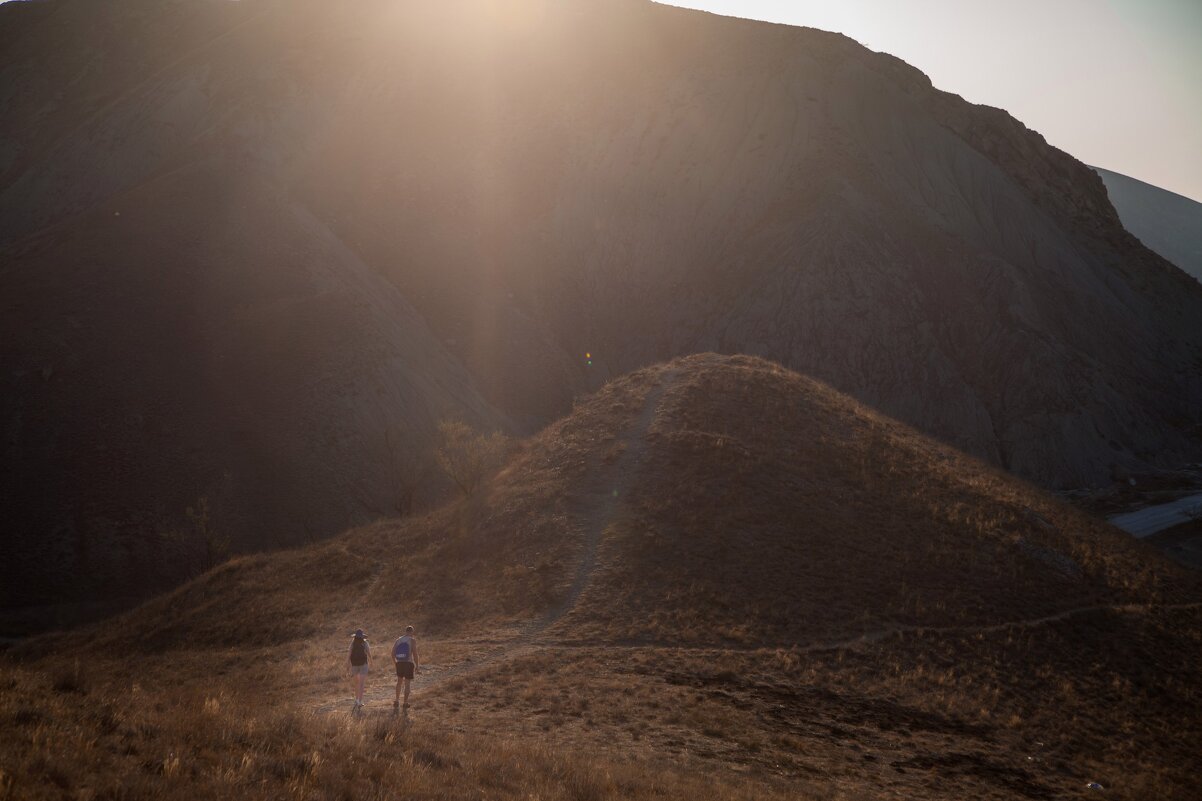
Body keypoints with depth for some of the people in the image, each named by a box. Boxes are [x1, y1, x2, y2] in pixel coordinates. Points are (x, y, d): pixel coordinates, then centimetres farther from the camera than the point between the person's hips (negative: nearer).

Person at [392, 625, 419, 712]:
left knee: (399, 681, 23)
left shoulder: (398, 640, 6)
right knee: (407, 683, 4)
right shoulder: (412, 640, -8)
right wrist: (416, 666, -4)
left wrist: (394, 662, 20)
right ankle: (405, 703, 7)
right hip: (409, 663, -4)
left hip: (399, 663, 4)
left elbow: (393, 652, 6)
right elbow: (415, 654, -13)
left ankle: (397, 701, 21)